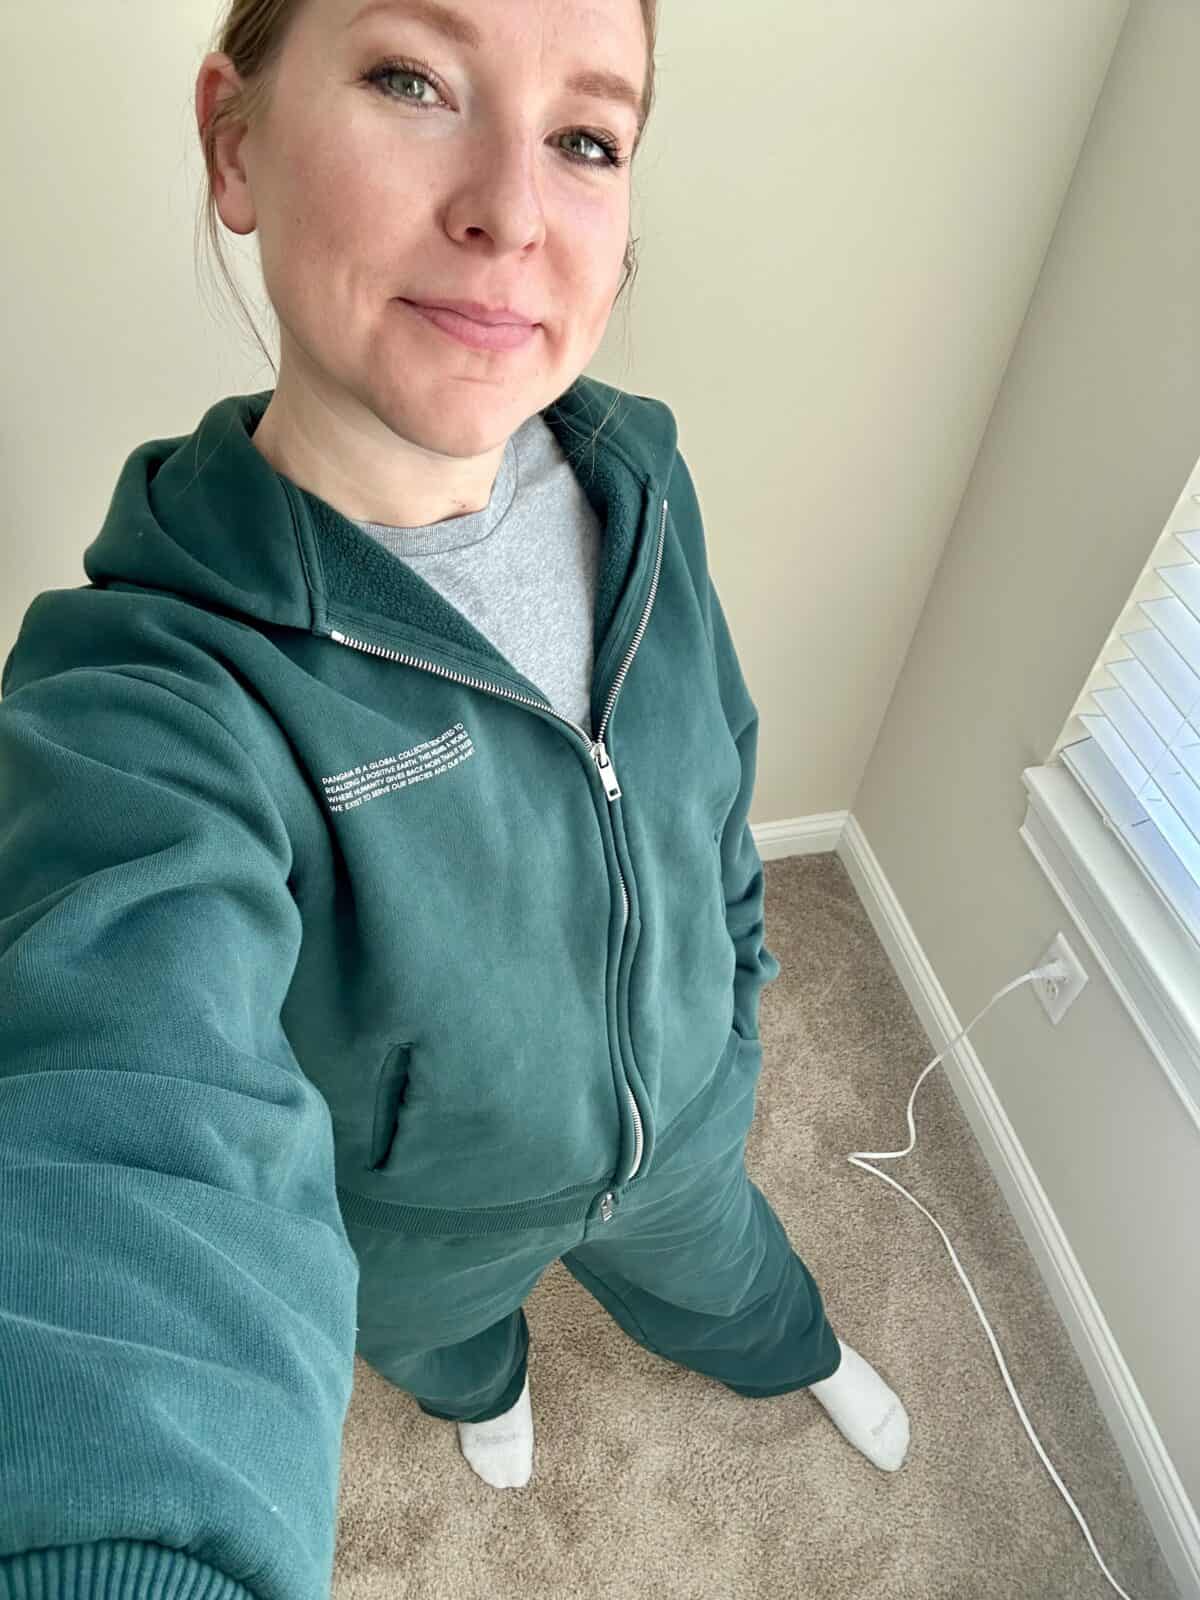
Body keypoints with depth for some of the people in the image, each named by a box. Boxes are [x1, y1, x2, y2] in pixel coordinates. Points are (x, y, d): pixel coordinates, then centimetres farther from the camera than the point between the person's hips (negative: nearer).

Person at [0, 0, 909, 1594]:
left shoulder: (642, 483, -19)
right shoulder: (146, 700, -36)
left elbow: (715, 788, -5)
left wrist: (737, 1011, 7)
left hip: (681, 1122, 3)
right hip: (420, 1222, -2)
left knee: (725, 1274, 36)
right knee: (438, 1336, 35)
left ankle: (804, 1358, 76)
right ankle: (484, 1388, 76)